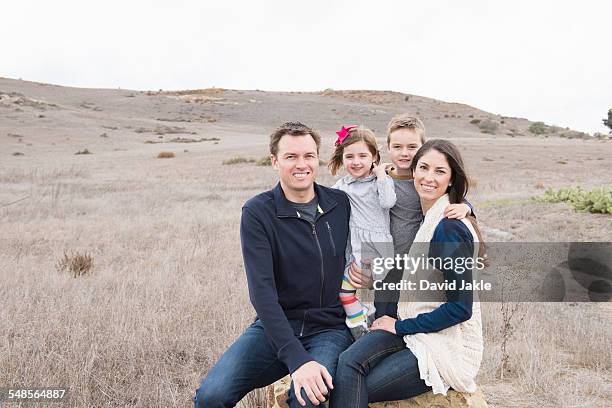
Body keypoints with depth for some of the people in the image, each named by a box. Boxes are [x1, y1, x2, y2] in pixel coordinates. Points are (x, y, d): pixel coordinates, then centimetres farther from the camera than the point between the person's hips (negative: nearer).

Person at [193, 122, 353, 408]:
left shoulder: (341, 203, 2)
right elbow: (262, 291, -16)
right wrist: (296, 359, -25)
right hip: (276, 326, 0)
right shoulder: (257, 212, -8)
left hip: (331, 328, 1)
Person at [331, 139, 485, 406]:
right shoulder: (429, 218, 7)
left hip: (447, 344, -7)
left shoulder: (450, 228, -19)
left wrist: (400, 326, -10)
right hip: (416, 329, 7)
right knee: (348, 363, -20)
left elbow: (461, 308, -19)